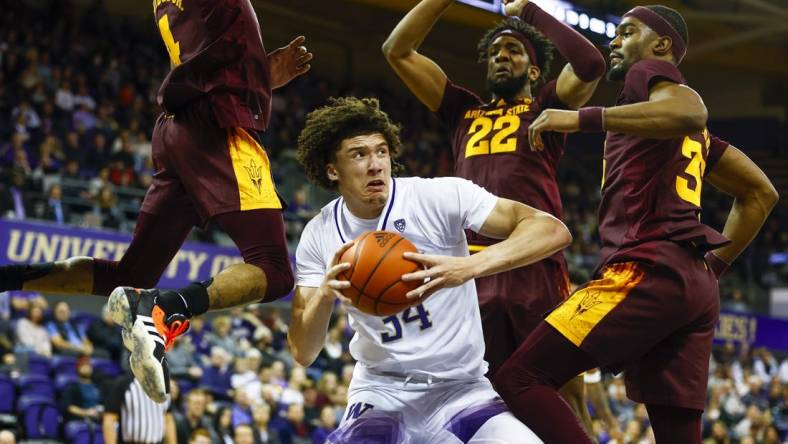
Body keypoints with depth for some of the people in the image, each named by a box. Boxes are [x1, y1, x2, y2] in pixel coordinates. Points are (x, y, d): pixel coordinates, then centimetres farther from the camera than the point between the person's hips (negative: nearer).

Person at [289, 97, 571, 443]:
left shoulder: (440, 196, -11)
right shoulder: (319, 236, -2)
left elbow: (553, 231, -18)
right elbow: (302, 353, -3)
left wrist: (468, 267, -33)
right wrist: (325, 294, -24)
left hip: (460, 388, -1)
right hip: (380, 391, 1)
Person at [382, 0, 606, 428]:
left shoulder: (546, 108, 14)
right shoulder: (464, 112, 23)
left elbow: (590, 63, -6)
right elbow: (397, 50, 20)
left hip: (537, 268, -3)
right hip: (474, 272, 4)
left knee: (565, 396, -5)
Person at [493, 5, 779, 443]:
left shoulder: (650, 72, 5)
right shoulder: (691, 133, 30)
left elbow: (692, 113, -20)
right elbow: (760, 193, 34)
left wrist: (583, 119, -19)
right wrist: (715, 263, 28)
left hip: (648, 271, -9)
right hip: (695, 283, 9)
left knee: (518, 379, -12)